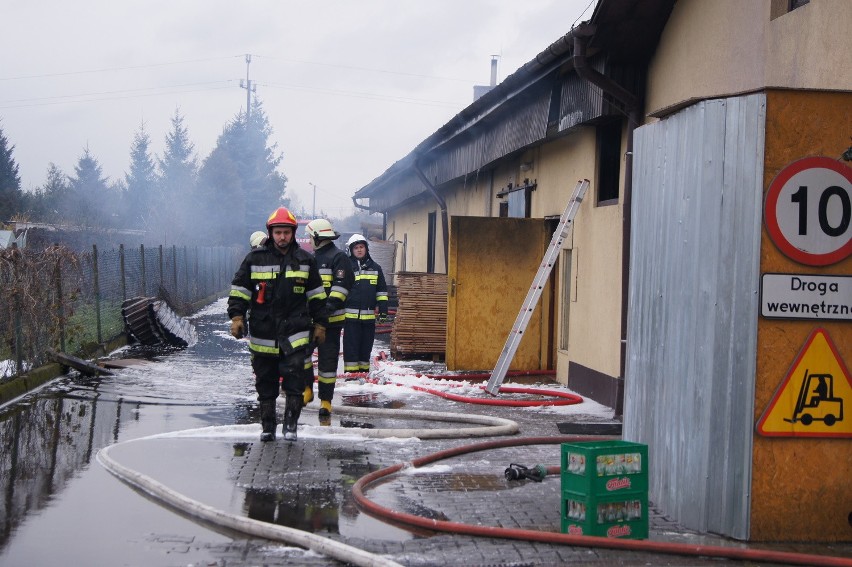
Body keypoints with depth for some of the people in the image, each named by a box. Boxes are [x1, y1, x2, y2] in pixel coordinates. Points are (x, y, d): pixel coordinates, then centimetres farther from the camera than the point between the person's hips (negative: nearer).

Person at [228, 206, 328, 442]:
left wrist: (319, 325, 10)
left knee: (294, 379, -8)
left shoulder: (305, 260, 6)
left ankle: (290, 424, 3)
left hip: (295, 334, -1)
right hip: (262, 333, 1)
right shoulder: (255, 259, 2)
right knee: (265, 382, 9)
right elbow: (238, 290, 5)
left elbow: (316, 296, 11)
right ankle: (267, 425, 20)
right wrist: (237, 317, -5)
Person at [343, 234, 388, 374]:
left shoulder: (375, 268, 11)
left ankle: (364, 371, 19)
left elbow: (382, 291, 13)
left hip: (369, 316, 3)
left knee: (366, 346, 10)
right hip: (351, 315, -3)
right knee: (351, 346, -3)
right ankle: (350, 372, 0)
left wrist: (383, 310, 7)